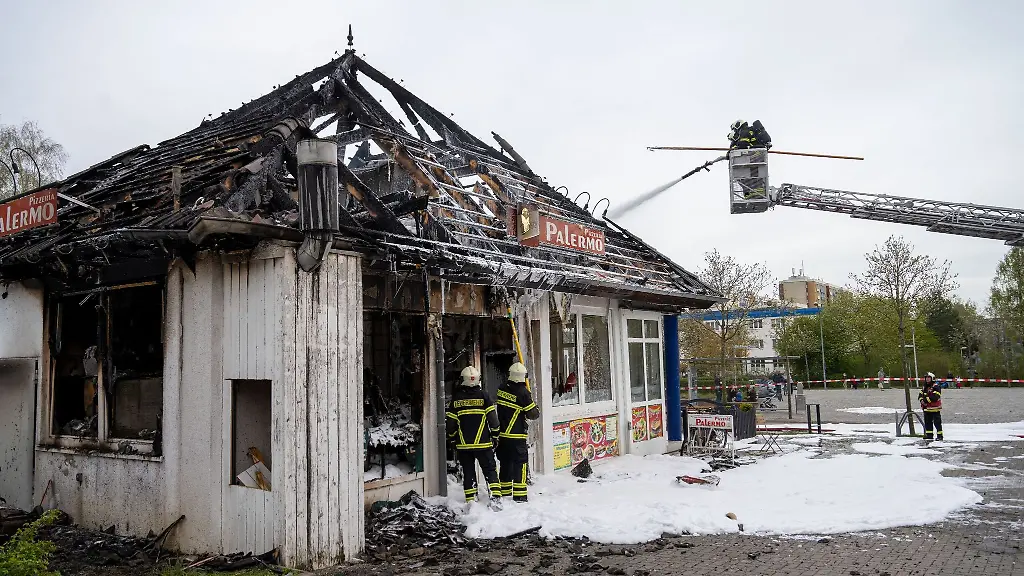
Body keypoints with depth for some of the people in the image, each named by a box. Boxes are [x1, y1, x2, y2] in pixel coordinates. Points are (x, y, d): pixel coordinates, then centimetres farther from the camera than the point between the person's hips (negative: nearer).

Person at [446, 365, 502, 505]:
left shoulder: (456, 398, 0)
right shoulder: (483, 395, -4)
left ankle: (471, 501, 8)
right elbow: (492, 418, -5)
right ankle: (495, 498, -3)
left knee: (468, 472, 10)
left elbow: (450, 422, 3)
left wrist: (453, 438, 17)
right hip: (483, 442, -1)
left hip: (463, 444, 1)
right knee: (490, 470, 6)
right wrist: (495, 436, 7)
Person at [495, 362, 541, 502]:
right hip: (516, 435, -6)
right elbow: (533, 414, -9)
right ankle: (519, 495, -2)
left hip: (501, 433, 6)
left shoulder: (502, 389, 4)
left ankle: (504, 493, 22)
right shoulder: (522, 392, -14)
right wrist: (536, 410, 13)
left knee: (505, 463, 15)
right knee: (520, 464, 0)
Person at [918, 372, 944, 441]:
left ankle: (939, 435, 0)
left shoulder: (936, 387, -11)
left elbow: (935, 397, -23)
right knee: (927, 422, 13)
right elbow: (920, 395, 12)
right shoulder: (924, 387, 15)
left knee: (937, 422, -6)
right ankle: (929, 435, 22)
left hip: (935, 409, -8)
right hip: (927, 409, 8)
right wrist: (921, 400, -9)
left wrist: (926, 399, -21)